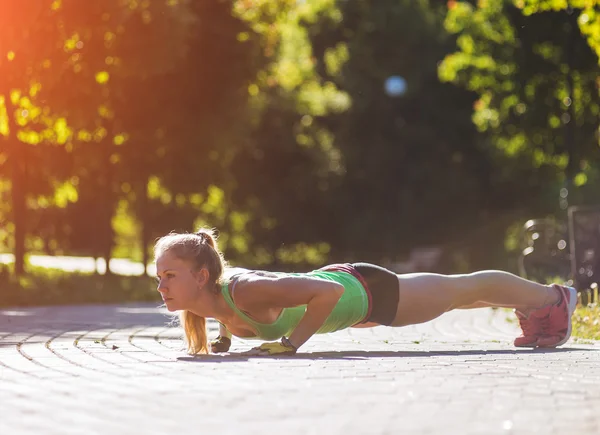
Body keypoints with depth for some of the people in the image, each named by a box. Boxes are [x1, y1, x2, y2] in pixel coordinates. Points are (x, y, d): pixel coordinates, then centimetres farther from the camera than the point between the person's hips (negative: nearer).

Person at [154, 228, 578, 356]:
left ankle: (552, 297, 45)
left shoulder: (245, 291, -40)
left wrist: (291, 343, -40)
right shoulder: (201, 297, -17)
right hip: (337, 284, 8)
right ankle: (533, 308, 56)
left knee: (463, 288, 19)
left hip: (360, 291, -7)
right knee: (455, 294, 31)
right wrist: (224, 336, -3)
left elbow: (328, 292, -43)